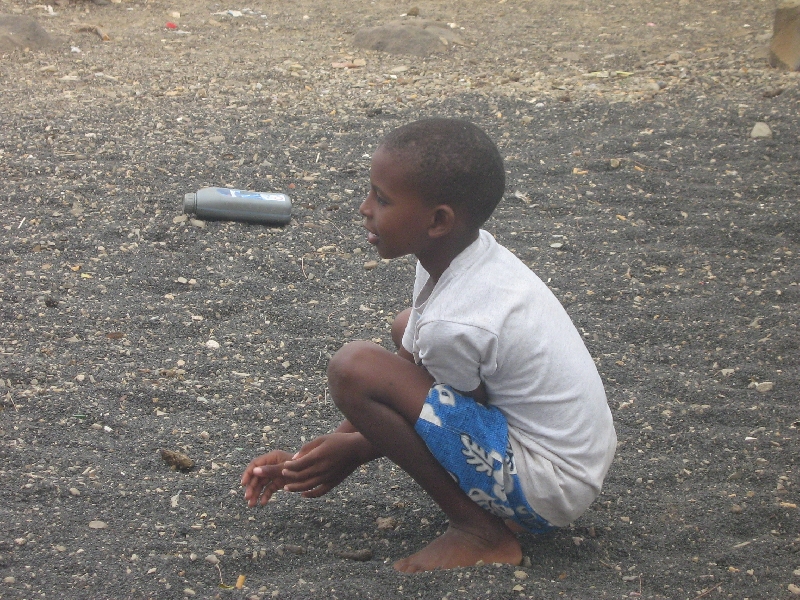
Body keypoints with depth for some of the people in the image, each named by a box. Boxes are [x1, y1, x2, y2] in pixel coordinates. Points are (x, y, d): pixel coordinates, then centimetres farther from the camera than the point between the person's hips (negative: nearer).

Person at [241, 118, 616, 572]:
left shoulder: (453, 323, -26)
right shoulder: (468, 254, 0)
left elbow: (450, 420, -8)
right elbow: (410, 367, 9)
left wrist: (354, 451, 4)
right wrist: (315, 454, 8)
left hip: (547, 492, -10)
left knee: (354, 368, -19)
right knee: (409, 328, 21)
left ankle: (479, 529, -7)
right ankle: (486, 504, 13)